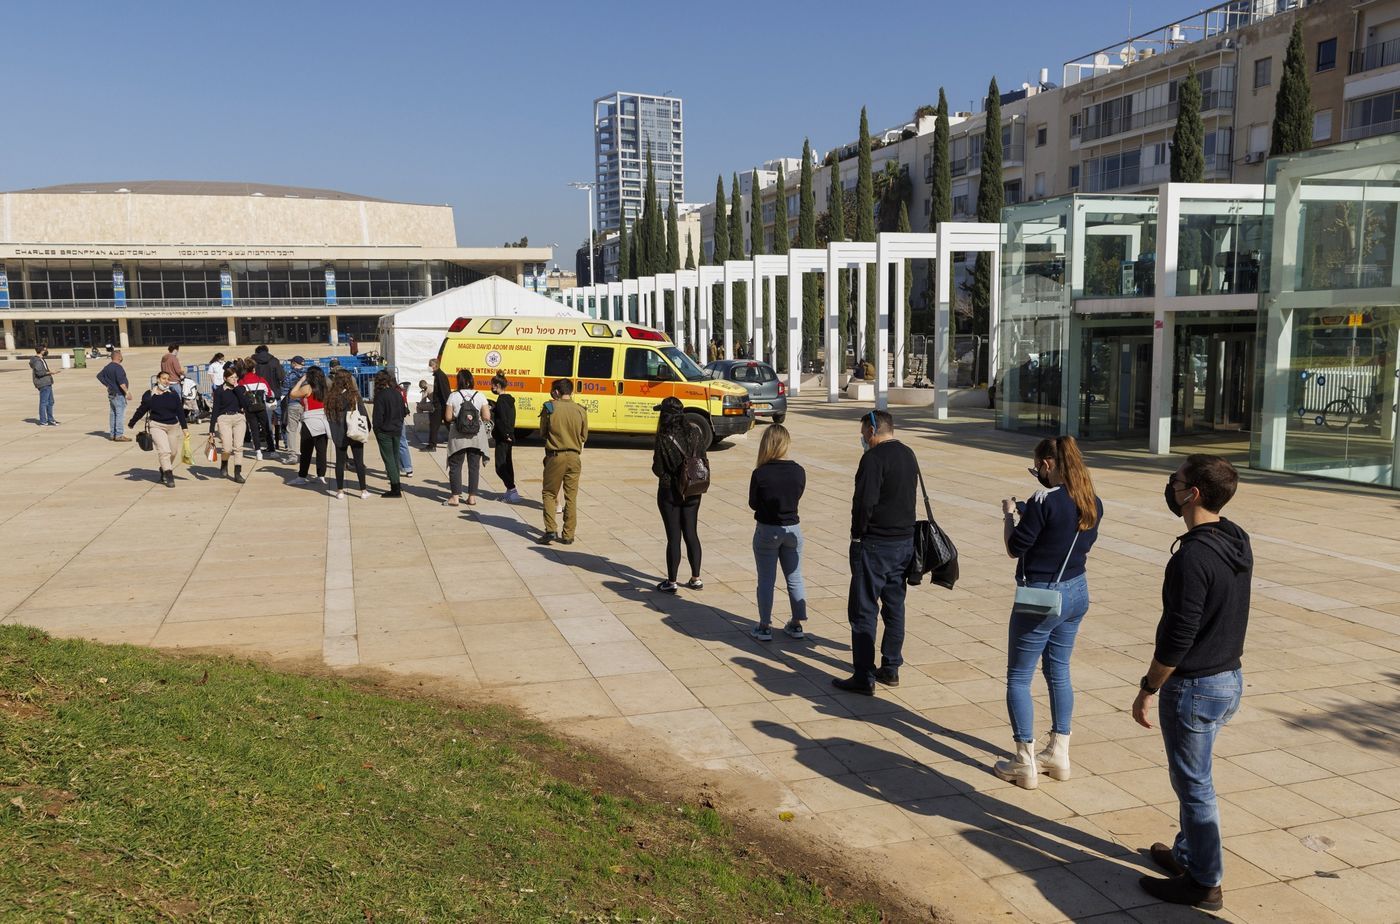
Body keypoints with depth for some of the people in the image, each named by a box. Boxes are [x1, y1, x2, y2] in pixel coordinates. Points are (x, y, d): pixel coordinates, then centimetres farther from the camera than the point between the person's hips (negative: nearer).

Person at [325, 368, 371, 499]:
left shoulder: (330, 396, -3)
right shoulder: (354, 395, -11)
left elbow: (328, 415, 3)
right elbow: (363, 413, -7)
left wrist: (332, 433, 11)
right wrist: (367, 428, 5)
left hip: (339, 434, 2)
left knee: (340, 462, 9)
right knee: (359, 461, 6)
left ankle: (340, 491, 12)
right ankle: (363, 490, 10)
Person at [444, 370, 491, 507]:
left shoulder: (453, 396, -6)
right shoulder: (480, 396, -2)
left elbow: (449, 417, -7)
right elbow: (487, 417, -4)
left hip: (458, 437, -2)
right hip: (476, 437, 2)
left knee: (455, 466, 7)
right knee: (474, 466, 9)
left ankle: (455, 496, 3)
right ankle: (472, 496, 11)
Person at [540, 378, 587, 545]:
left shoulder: (550, 408, -7)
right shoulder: (581, 410, -1)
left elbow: (542, 432, 4)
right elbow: (584, 436, 8)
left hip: (555, 456, -2)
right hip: (574, 457, 2)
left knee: (549, 493, 11)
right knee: (571, 497, 9)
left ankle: (551, 529, -2)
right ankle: (568, 535, 10)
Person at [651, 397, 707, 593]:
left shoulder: (665, 438, -19)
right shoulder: (696, 432, -3)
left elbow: (658, 469, -15)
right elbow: (703, 461, 2)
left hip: (670, 492, -5)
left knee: (674, 537, 3)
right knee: (691, 534, 15)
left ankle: (671, 582, 11)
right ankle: (696, 579, 20)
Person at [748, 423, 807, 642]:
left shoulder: (760, 473, -18)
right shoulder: (799, 472, -9)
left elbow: (753, 504, -6)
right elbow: (797, 497, 5)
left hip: (767, 531, -3)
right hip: (792, 529, 3)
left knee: (766, 580, 9)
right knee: (794, 579, 15)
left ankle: (765, 627, 15)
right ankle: (797, 625, 23)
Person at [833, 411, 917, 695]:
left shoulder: (874, 458, -16)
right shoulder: (909, 455, 10)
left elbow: (865, 501, -22)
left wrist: (857, 533, -9)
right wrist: (901, 527, 15)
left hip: (874, 544, -8)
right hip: (905, 541, 8)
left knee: (863, 611, -2)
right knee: (895, 606, 16)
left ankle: (864, 678, -1)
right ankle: (891, 669, 24)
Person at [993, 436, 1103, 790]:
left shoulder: (1044, 503, -21)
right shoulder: (1093, 504, 2)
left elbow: (1014, 548, -15)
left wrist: (1009, 514, 2)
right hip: (1077, 593, 8)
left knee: (1019, 678, 5)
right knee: (1059, 673, 19)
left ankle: (1026, 764, 8)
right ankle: (1059, 754, 27)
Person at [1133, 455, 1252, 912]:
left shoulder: (1193, 556, -26)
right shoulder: (1238, 542, 1)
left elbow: (1179, 635, -25)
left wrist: (1147, 690, -13)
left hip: (1194, 686, -9)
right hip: (1229, 679, 9)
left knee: (1194, 785, 5)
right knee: (1193, 778, 23)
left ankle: (1204, 883, 18)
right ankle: (1187, 853, 38)